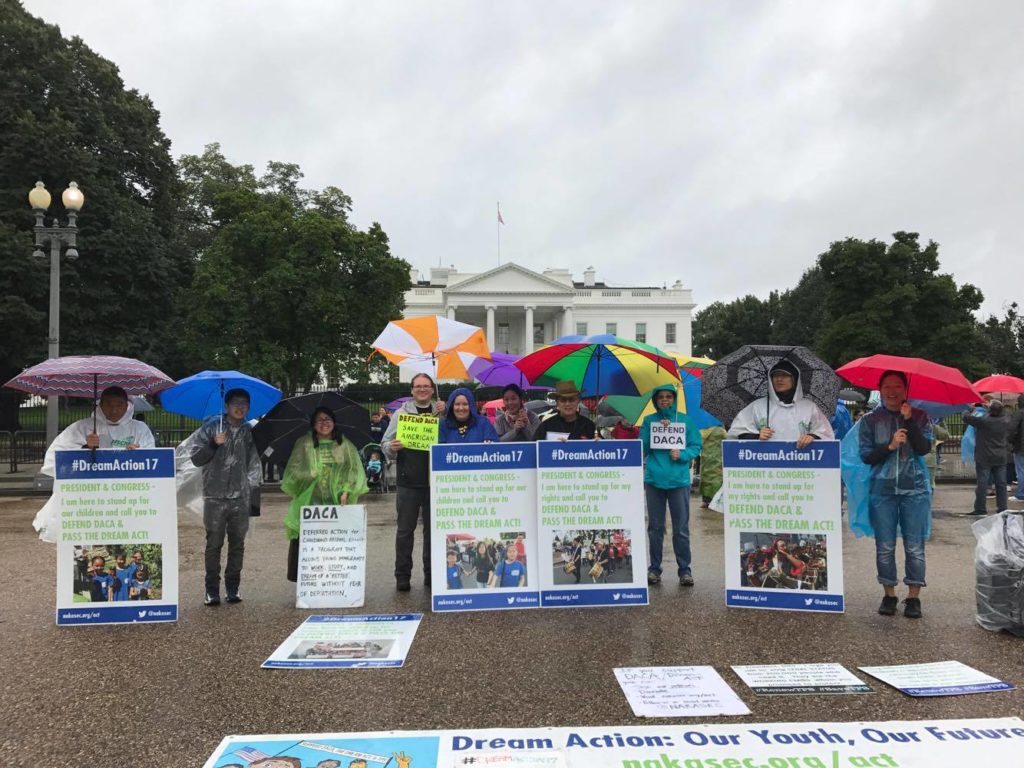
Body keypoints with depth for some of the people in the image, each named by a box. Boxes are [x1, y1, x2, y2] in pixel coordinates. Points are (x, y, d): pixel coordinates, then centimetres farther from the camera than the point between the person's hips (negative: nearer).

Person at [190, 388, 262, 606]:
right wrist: (214, 444, -14)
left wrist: (252, 486, 5)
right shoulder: (211, 427, 4)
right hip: (215, 496, -2)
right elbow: (197, 458, 1)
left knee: (237, 544, 6)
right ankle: (212, 590, 9)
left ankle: (233, 588, 16)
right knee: (214, 544, 1)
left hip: (241, 498, 2)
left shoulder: (249, 432, 11)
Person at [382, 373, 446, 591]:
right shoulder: (402, 412, 6)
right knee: (405, 530, 4)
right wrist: (392, 448, -19)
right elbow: (386, 443, 4)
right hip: (408, 481, -1)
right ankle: (402, 576, 12)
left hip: (434, 481, 1)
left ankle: (431, 574, 20)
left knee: (433, 529, 9)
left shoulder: (442, 412, 8)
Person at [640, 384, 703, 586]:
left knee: (681, 529, 2)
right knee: (655, 528, 7)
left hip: (679, 480, -1)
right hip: (654, 480, 1)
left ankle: (684, 570, 11)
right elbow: (643, 448, 1)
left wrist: (682, 454, -14)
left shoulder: (686, 420, 7)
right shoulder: (649, 421, 8)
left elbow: (696, 446, 4)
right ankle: (654, 568, 15)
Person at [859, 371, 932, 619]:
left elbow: (924, 448, -10)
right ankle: (889, 594, 16)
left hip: (915, 489, -1)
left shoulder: (919, 417, 4)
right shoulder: (871, 420, 5)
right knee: (885, 547, 5)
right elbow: (866, 456, 0)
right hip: (882, 489, 1)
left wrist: (909, 420, -16)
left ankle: (913, 597, 11)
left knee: (915, 547, 1)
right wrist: (890, 446, -14)